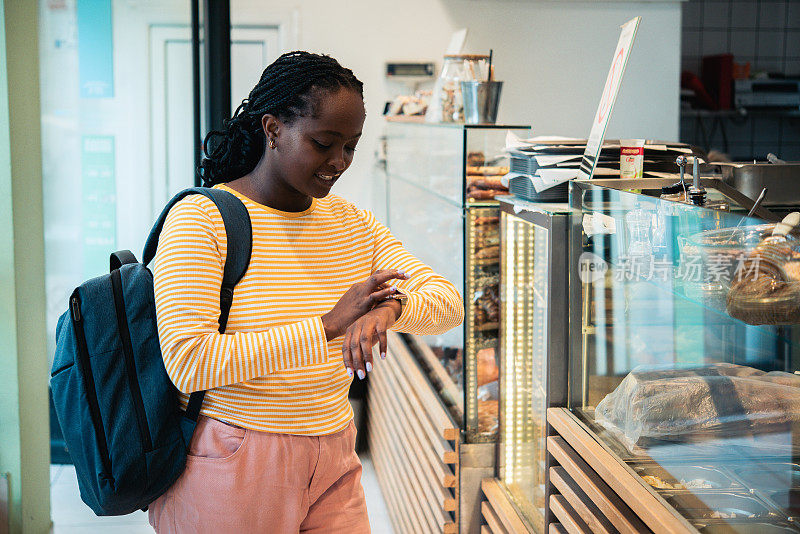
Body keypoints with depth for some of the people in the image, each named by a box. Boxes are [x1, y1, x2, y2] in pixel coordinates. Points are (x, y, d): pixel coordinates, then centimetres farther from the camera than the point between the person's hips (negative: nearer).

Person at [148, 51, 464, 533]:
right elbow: (188, 362, -23)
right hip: (233, 472, -5)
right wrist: (327, 327, -24)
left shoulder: (352, 224, 7)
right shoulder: (201, 219, -12)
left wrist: (390, 307, -24)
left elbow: (449, 302, -1)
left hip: (333, 465, 5)